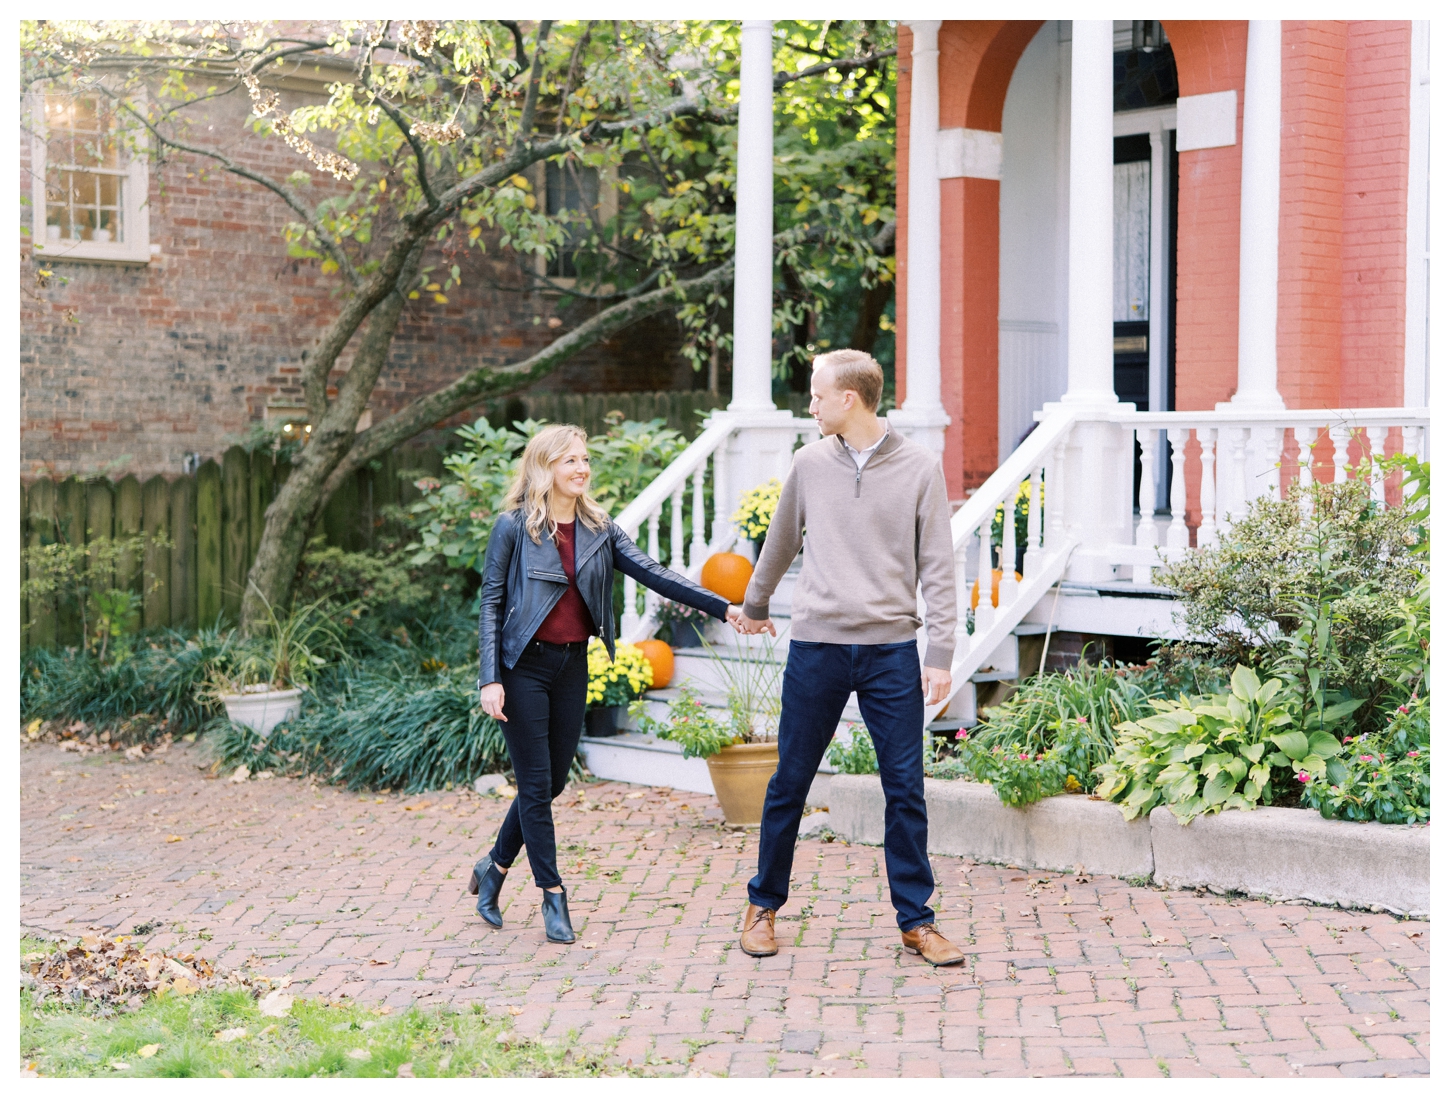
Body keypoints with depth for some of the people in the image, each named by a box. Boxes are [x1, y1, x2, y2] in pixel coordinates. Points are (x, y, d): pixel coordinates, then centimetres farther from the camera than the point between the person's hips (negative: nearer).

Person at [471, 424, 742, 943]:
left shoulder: (599, 528, 6)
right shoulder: (513, 526, -6)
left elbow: (652, 573, -2)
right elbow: (490, 602, -5)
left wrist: (722, 607, -13)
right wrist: (489, 679, -14)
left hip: (572, 665, 5)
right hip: (524, 665, -5)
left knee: (553, 781, 9)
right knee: (535, 783, -2)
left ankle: (494, 866, 29)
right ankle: (553, 895, 8)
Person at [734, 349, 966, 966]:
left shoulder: (920, 469, -1)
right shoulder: (810, 464, 6)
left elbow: (937, 570, -1)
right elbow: (781, 542, 22)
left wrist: (941, 654, -7)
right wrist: (755, 604, 33)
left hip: (892, 649, -1)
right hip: (816, 645, 2)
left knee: (906, 789, 1)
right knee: (789, 784, 7)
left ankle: (916, 919, 13)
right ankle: (764, 905, 23)